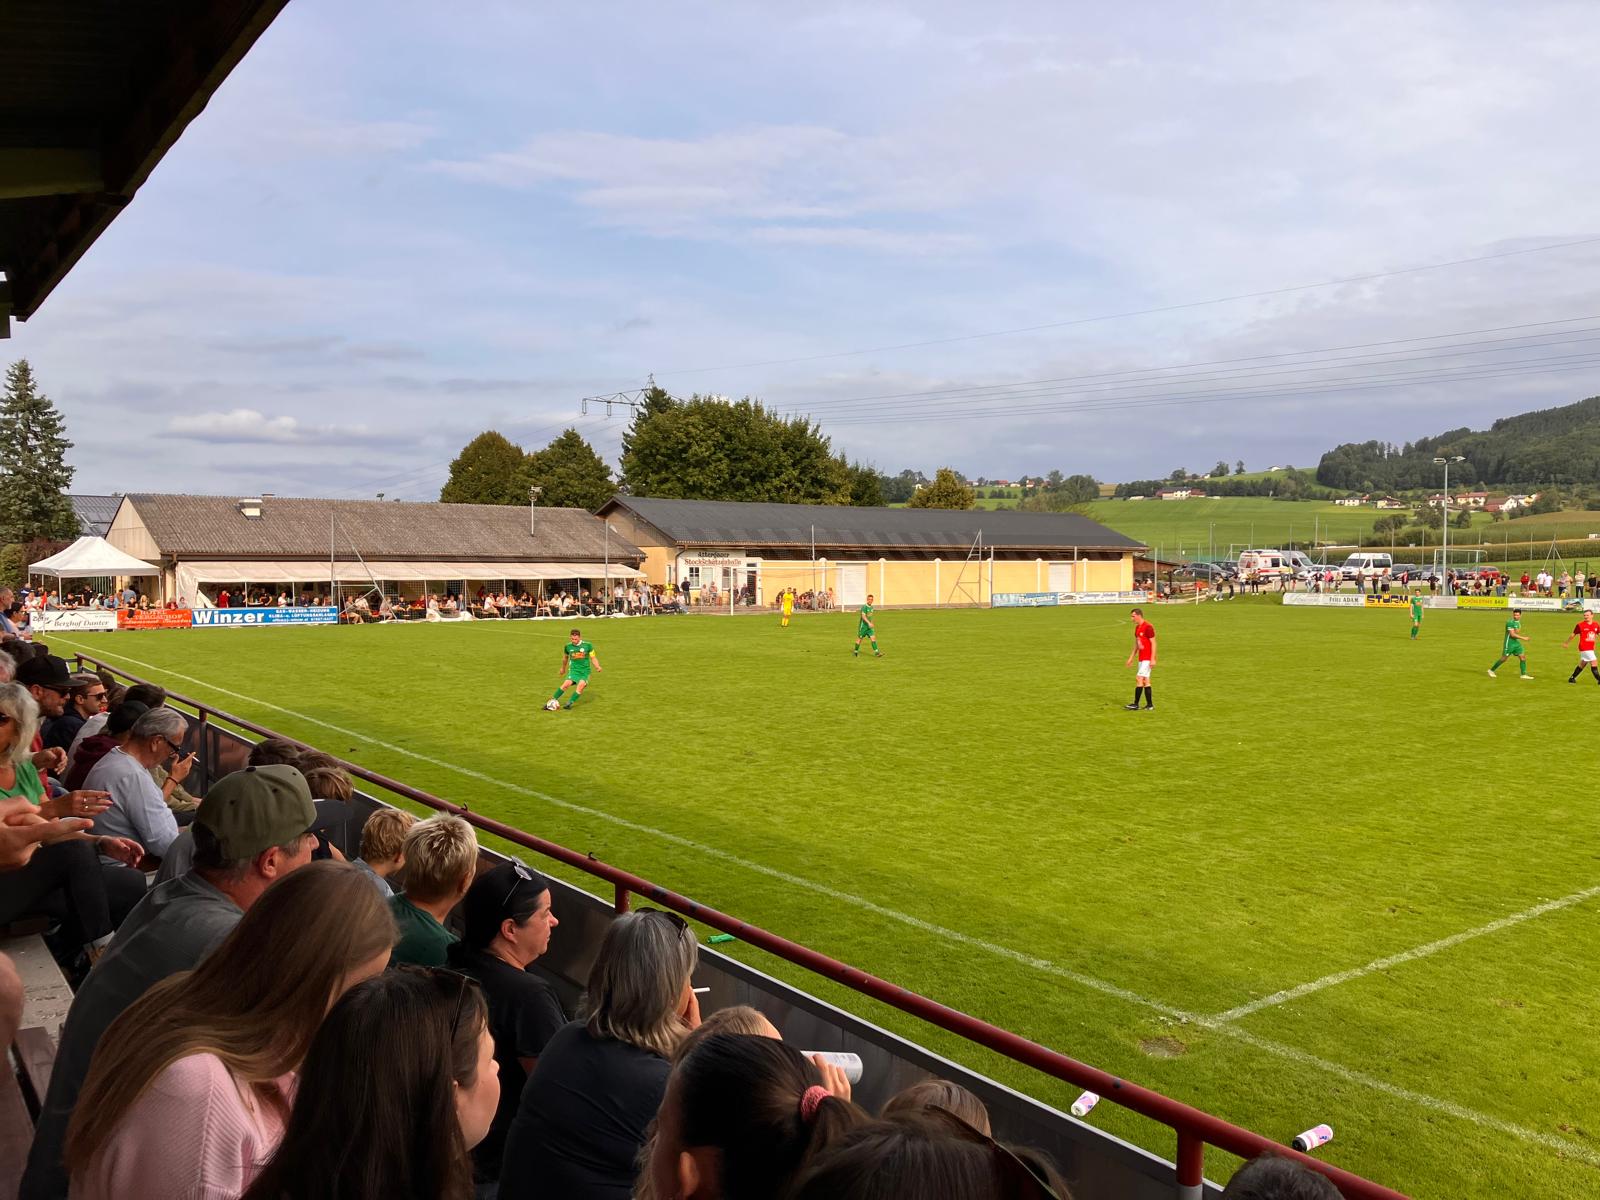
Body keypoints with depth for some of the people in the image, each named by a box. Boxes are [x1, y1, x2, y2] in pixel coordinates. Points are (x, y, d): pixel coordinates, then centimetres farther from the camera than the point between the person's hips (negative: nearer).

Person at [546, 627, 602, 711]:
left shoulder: (587, 645, -4)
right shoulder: (568, 646, 1)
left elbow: (593, 658, 4)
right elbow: (565, 657, 21)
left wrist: (597, 667, -14)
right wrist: (563, 668, 34)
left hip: (585, 671, -1)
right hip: (573, 669, 1)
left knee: (581, 685, -25)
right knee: (566, 684, -21)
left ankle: (570, 703, -16)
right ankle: (552, 701, -8)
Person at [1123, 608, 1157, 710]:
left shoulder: (1148, 627, -14)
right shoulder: (1137, 628, 13)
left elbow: (1153, 643, -16)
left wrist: (1153, 659, -20)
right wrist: (1131, 658, 21)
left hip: (1148, 659, -9)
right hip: (1141, 658, 9)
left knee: (1139, 678, -11)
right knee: (1145, 681, 9)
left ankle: (1135, 705, -9)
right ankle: (1149, 705, 13)